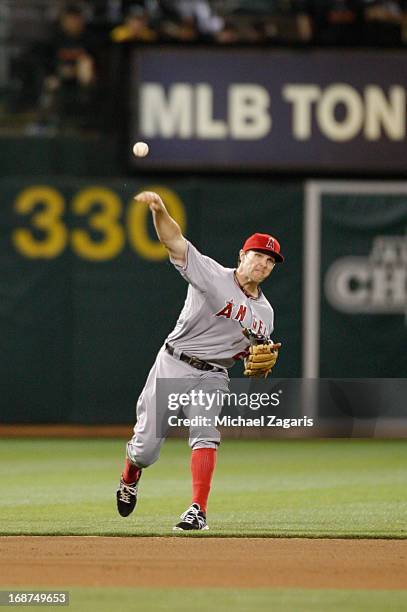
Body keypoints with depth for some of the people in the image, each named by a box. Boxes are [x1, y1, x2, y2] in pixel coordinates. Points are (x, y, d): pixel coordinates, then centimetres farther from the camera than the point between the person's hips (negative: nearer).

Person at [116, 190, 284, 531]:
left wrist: (266, 360, -8)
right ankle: (129, 481, 34)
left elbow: (252, 368, 17)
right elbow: (174, 241, -19)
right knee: (146, 448, -1)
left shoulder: (264, 313, 10)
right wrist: (159, 210, -38)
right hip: (173, 365, -3)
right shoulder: (212, 275, -6)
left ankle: (198, 512, -28)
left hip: (213, 378, 3)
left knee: (205, 436, -25)